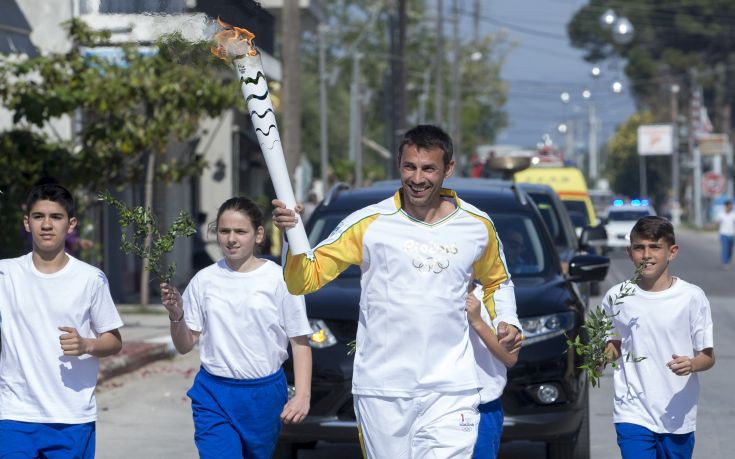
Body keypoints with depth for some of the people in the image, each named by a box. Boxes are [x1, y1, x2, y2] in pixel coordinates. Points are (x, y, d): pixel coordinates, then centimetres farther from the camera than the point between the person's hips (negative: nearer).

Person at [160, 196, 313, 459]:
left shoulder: (279, 279, -3)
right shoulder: (204, 281, 3)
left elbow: (300, 343, -1)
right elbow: (185, 346, 7)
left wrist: (302, 396, -11)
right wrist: (176, 316, -13)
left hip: (265, 394, 0)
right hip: (214, 396, 0)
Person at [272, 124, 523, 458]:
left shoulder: (477, 225, 6)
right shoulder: (368, 224, -2)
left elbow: (496, 282, 25)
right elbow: (305, 280, -3)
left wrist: (506, 324, 7)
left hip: (450, 389, 1)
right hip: (381, 389, -1)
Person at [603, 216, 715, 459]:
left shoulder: (692, 297, -5)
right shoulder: (617, 297, 1)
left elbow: (708, 356, -1)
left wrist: (691, 364, -23)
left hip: (678, 416, 0)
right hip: (633, 413, 0)